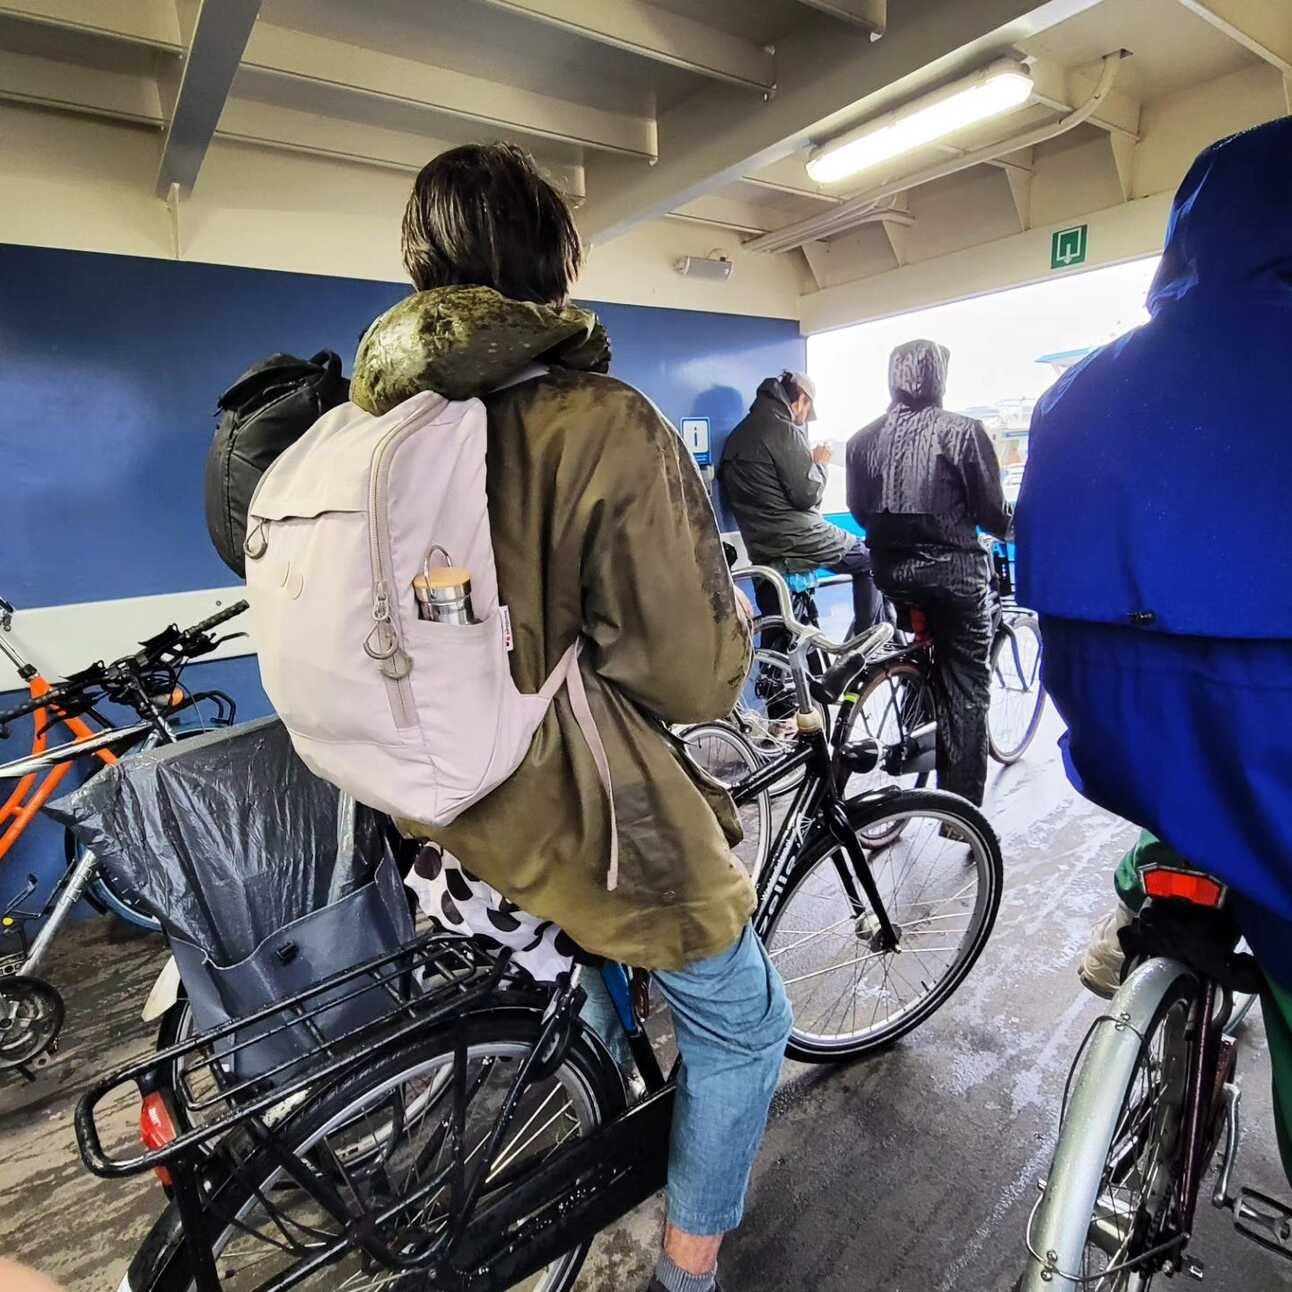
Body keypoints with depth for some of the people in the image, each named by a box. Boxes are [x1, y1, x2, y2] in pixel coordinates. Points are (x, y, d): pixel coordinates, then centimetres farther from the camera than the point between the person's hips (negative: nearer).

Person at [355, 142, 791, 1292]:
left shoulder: (371, 412, -2)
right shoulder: (606, 425, -22)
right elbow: (694, 680, -22)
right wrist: (724, 601, -1)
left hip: (437, 801, 8)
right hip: (575, 812, -7)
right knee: (742, 1023, 19)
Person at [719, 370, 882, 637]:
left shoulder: (737, 434, 14)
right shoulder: (783, 429, -12)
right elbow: (808, 494, -15)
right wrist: (820, 462, 4)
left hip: (761, 551, 8)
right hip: (798, 540, -7)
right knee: (867, 562, 15)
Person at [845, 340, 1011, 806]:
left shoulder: (863, 439, 2)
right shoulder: (963, 431, -10)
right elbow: (992, 511, -7)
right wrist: (1010, 528, 16)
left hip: (892, 572, 4)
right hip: (954, 572, -4)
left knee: (931, 662, 26)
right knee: (966, 686, 4)